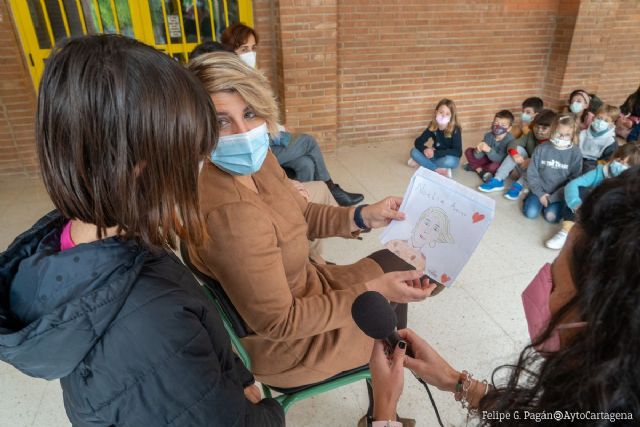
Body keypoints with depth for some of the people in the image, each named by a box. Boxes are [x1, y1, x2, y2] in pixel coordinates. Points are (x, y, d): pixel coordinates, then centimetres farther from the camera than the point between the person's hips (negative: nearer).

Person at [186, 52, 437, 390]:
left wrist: (363, 216, -9)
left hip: (298, 287, 7)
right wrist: (374, 291, -26)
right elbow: (278, 323, -29)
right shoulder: (230, 213, -38)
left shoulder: (257, 162, -11)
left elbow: (302, 215, 6)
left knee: (389, 262, 22)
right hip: (284, 344, -7)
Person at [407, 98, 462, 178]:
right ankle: (439, 170, -23)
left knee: (449, 161, -39)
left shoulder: (455, 129, -21)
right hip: (435, 155, 4)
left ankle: (421, 163, -19)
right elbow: (418, 142, -8)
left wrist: (435, 153, -32)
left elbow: (457, 152, -27)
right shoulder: (432, 127, -11)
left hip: (450, 157, -4)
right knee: (414, 151, -16)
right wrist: (425, 149, -31)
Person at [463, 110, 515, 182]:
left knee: (494, 166, -39)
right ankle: (482, 172, -14)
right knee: (469, 151, -4)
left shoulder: (509, 140, -26)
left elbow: (500, 160, -32)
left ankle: (475, 167, -10)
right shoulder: (488, 135, -11)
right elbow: (478, 156, -12)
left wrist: (489, 150, -46)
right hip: (489, 160, 5)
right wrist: (478, 150, -36)